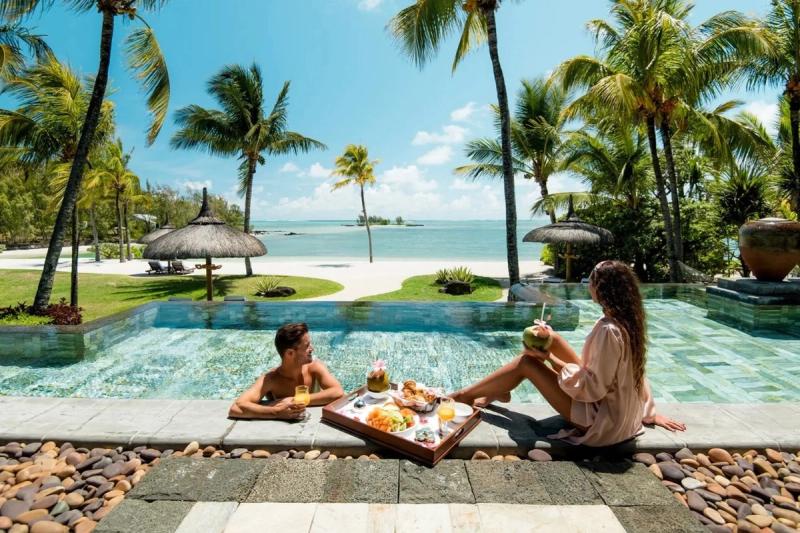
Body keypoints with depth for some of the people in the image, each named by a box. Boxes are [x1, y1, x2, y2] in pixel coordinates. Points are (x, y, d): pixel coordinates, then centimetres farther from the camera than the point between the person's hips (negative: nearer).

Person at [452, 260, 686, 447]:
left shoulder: (608, 330, -30)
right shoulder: (628, 320, -2)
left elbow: (592, 389, -26)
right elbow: (636, 371, 9)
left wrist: (550, 358, -19)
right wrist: (649, 414, 18)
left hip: (601, 422, -9)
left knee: (527, 362, -7)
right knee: (553, 339, 6)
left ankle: (464, 396, 10)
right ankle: (497, 392, 18)